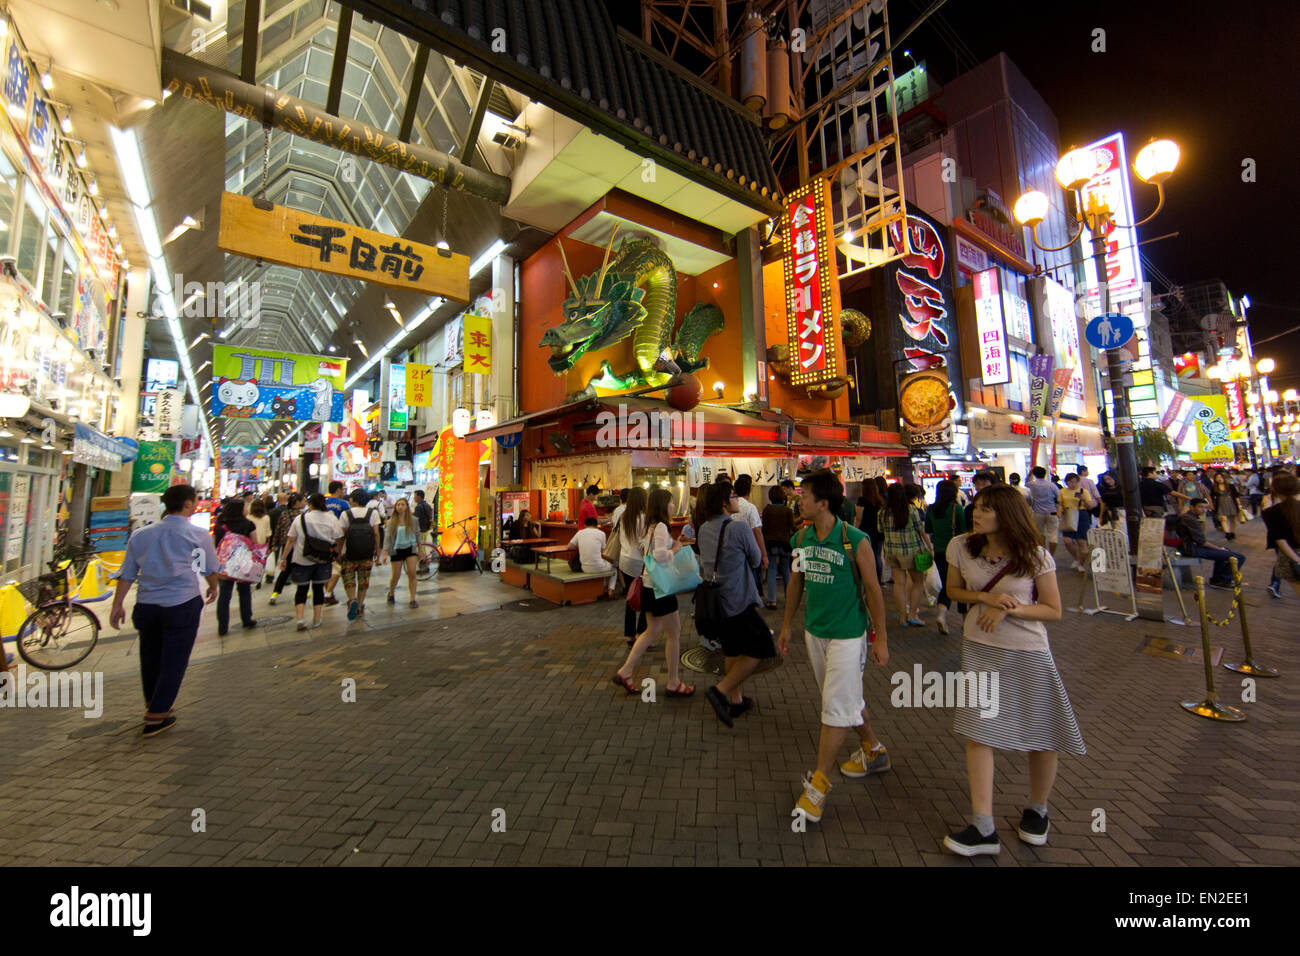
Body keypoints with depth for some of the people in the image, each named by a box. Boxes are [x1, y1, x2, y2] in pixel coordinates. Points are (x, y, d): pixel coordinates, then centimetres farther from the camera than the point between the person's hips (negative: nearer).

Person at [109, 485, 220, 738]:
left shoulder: (141, 535, 5)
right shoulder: (198, 535, -6)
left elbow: (126, 574, 7)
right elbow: (210, 569, 7)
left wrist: (118, 605, 15)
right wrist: (213, 588, 26)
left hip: (146, 606, 5)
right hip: (182, 605, -5)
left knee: (150, 656, 21)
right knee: (174, 660, 6)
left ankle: (152, 705, 41)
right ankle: (156, 717, 12)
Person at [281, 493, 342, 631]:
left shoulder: (300, 519, -3)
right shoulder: (332, 519, -2)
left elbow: (290, 541, 0)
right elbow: (338, 541, -1)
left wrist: (284, 558, 7)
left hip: (302, 560, -1)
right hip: (323, 560, 1)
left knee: (302, 589, 11)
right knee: (318, 588, 11)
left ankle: (299, 618, -3)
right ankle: (316, 620, 14)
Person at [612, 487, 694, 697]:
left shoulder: (649, 526, 10)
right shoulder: (661, 527, -19)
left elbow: (641, 546, 24)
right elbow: (660, 555, -32)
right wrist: (675, 549, -14)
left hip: (648, 584, 9)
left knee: (652, 631, 17)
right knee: (674, 632, 5)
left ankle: (624, 672, 19)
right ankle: (673, 683, 17)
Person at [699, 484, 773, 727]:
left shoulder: (704, 529, 4)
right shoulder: (739, 529, -18)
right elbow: (756, 561, -3)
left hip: (714, 600, 8)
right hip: (738, 601, -7)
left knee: (731, 651, 19)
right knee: (760, 650, 5)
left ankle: (735, 700, 28)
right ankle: (721, 690, -2)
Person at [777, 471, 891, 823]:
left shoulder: (856, 541, -17)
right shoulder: (801, 538, -2)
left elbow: (873, 590, -10)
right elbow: (796, 583, 9)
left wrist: (880, 638, -7)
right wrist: (787, 626, 13)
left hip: (848, 635, -6)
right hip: (814, 632, 6)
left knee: (836, 707, -1)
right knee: (847, 698, 21)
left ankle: (819, 782, 14)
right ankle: (875, 752, 44)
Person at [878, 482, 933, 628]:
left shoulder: (883, 512, -3)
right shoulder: (911, 510, -10)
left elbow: (880, 531, 6)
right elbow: (921, 531, -4)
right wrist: (930, 548, 5)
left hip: (891, 551, 3)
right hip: (911, 550, -2)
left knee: (899, 583, 7)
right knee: (918, 582, 12)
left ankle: (903, 616, 11)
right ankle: (913, 613, 7)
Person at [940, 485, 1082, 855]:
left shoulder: (1035, 556, -11)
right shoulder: (962, 546, -6)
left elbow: (1054, 611, -5)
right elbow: (953, 589, 7)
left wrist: (1010, 609, -20)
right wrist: (985, 597, -12)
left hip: (1028, 652, -1)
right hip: (980, 648, 2)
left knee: (1042, 735, 12)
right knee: (977, 730, -2)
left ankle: (1038, 810, 41)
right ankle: (983, 828, 9)